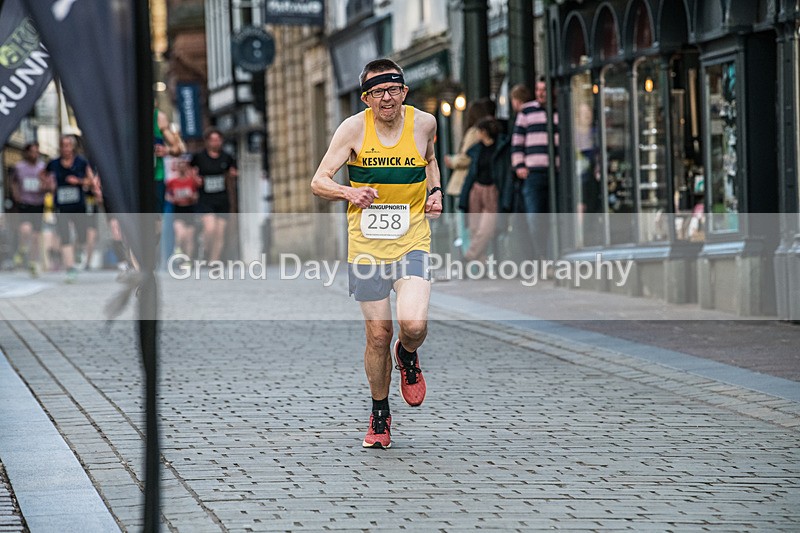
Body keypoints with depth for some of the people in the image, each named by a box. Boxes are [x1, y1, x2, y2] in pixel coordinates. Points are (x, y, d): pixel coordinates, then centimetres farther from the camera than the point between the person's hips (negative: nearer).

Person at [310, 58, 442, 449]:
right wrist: (350, 192, -26)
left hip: (411, 243, 0)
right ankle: (380, 417, 25)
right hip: (366, 245, 0)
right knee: (378, 334, 4)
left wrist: (435, 191, 5)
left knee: (413, 324, -20)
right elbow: (318, 182, -7)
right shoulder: (354, 128, -7)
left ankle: (407, 357, 18)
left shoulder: (423, 123, -1)